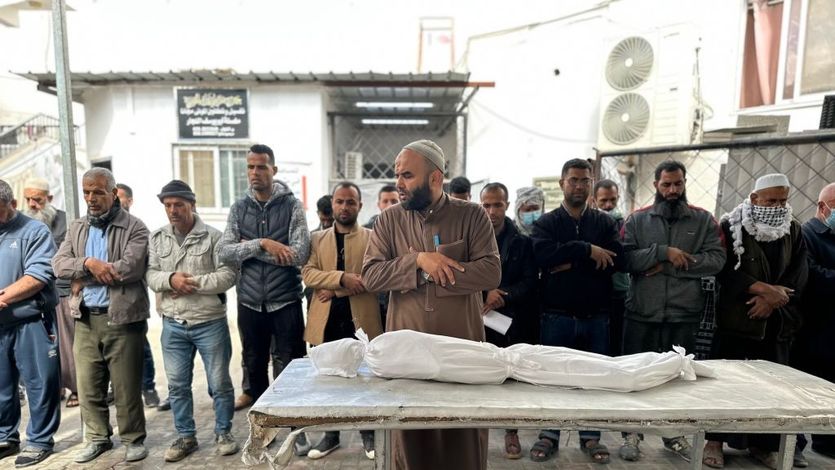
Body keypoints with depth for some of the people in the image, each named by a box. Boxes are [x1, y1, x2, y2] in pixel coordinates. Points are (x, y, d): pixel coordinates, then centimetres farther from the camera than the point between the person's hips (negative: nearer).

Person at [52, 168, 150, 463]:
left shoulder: (134, 228, -6)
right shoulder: (75, 228, 13)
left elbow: (130, 267, -19)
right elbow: (59, 264, 2)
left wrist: (83, 277, -9)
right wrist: (88, 262, -17)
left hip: (122, 318, -5)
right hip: (85, 319, 6)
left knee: (126, 386, 4)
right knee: (88, 385, 14)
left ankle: (134, 439, 21)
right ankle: (97, 438, 31)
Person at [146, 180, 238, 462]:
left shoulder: (213, 236, -6)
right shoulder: (157, 238, 7)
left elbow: (228, 275, -12)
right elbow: (150, 275, 1)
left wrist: (194, 283, -19)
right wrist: (171, 279, -19)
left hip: (210, 322, -3)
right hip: (173, 325, 4)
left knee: (219, 383, 7)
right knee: (177, 385, 13)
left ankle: (223, 432, 25)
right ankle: (185, 436, 30)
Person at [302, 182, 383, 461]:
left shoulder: (373, 237, 3)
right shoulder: (317, 239, 10)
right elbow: (307, 273, -4)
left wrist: (336, 290, -13)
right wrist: (342, 278, -19)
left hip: (362, 320, -2)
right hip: (326, 321, 3)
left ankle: (369, 434, 26)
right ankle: (331, 434, 30)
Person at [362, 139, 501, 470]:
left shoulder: (472, 216, -3)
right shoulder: (389, 220, 2)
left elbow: (491, 272, -13)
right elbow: (370, 275, -6)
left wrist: (431, 271, -15)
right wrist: (418, 260, -20)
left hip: (462, 344, -1)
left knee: (464, 435, 13)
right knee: (410, 434, 15)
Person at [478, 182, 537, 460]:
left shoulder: (522, 242, 5)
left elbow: (530, 281, -1)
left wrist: (504, 296, -17)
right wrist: (486, 292, -14)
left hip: (514, 321, 0)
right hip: (479, 319, 0)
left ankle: (512, 432, 22)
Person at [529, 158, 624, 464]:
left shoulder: (605, 223, 7)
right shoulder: (546, 223, 2)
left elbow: (617, 260, -10)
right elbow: (543, 255, -19)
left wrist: (570, 263, -16)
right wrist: (587, 250, -19)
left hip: (596, 317, 2)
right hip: (556, 316, -2)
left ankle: (591, 437, 30)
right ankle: (549, 435, 25)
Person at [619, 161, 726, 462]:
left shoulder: (704, 220, 5)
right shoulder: (637, 220, 3)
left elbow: (716, 260, -6)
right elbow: (626, 259, -9)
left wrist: (669, 265, -13)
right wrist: (663, 251, -20)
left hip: (685, 316, 1)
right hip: (641, 315, -1)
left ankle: (674, 434, 34)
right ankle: (631, 433, 24)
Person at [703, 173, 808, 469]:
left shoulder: (793, 231, 11)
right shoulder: (731, 227, -3)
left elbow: (799, 275, 4)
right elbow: (725, 270, -10)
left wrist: (773, 299, -12)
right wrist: (763, 288, -20)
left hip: (777, 322, 4)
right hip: (735, 319, -4)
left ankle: (763, 444, 23)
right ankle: (715, 440, 11)